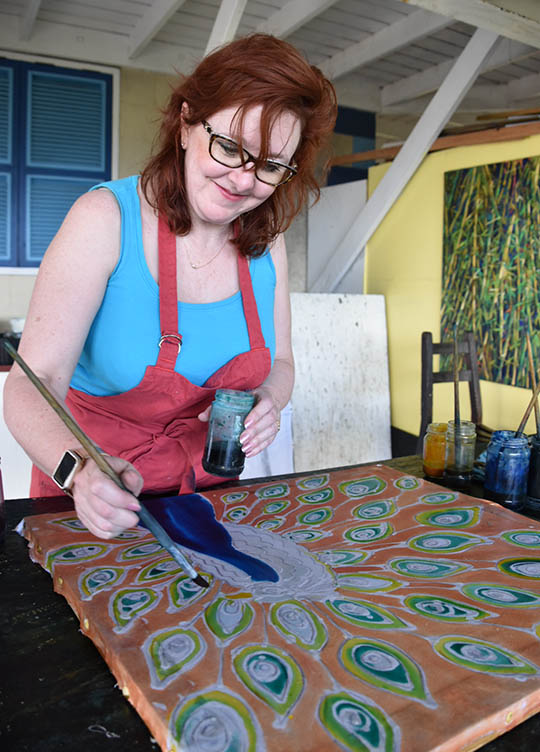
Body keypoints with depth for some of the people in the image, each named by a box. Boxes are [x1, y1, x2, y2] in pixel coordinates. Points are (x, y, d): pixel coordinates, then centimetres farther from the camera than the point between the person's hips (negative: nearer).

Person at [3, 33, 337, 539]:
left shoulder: (267, 244, -6)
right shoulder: (106, 219, -20)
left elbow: (279, 363, 5)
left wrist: (268, 401, -17)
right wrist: (79, 471, -42)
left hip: (205, 482, 4)